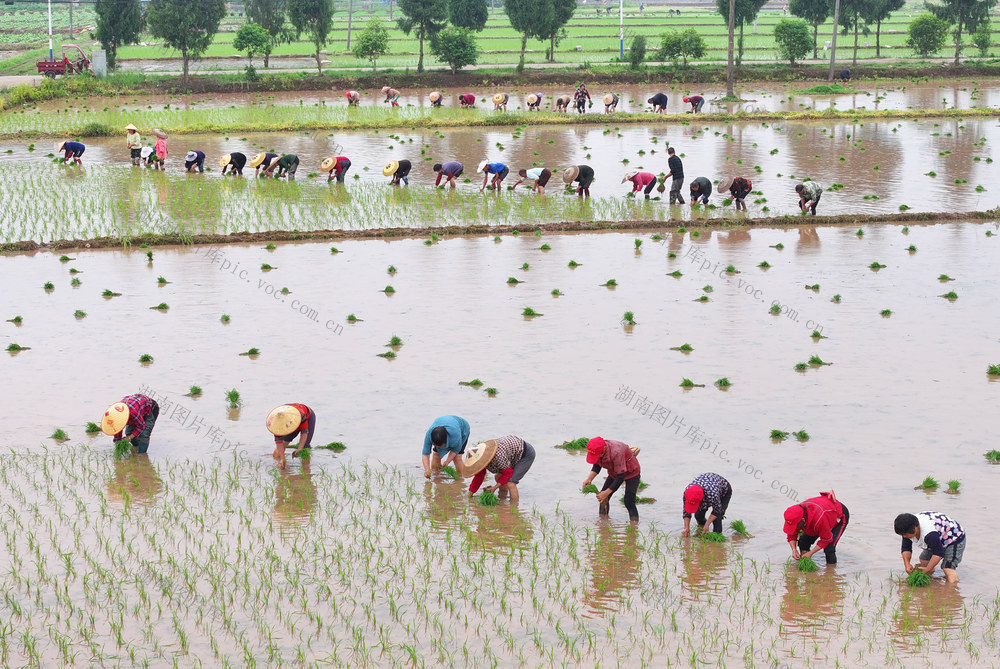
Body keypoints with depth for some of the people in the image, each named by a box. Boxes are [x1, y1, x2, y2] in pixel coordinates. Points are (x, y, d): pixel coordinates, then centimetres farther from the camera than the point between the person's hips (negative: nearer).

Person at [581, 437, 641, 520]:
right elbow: (597, 466, -1)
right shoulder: (597, 450, -20)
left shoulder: (616, 453, -41)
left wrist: (607, 492, -35)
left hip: (631, 472, -7)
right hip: (614, 472, 7)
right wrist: (589, 479, -17)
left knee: (629, 502, -17)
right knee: (603, 499, 1)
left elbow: (620, 477, -35)